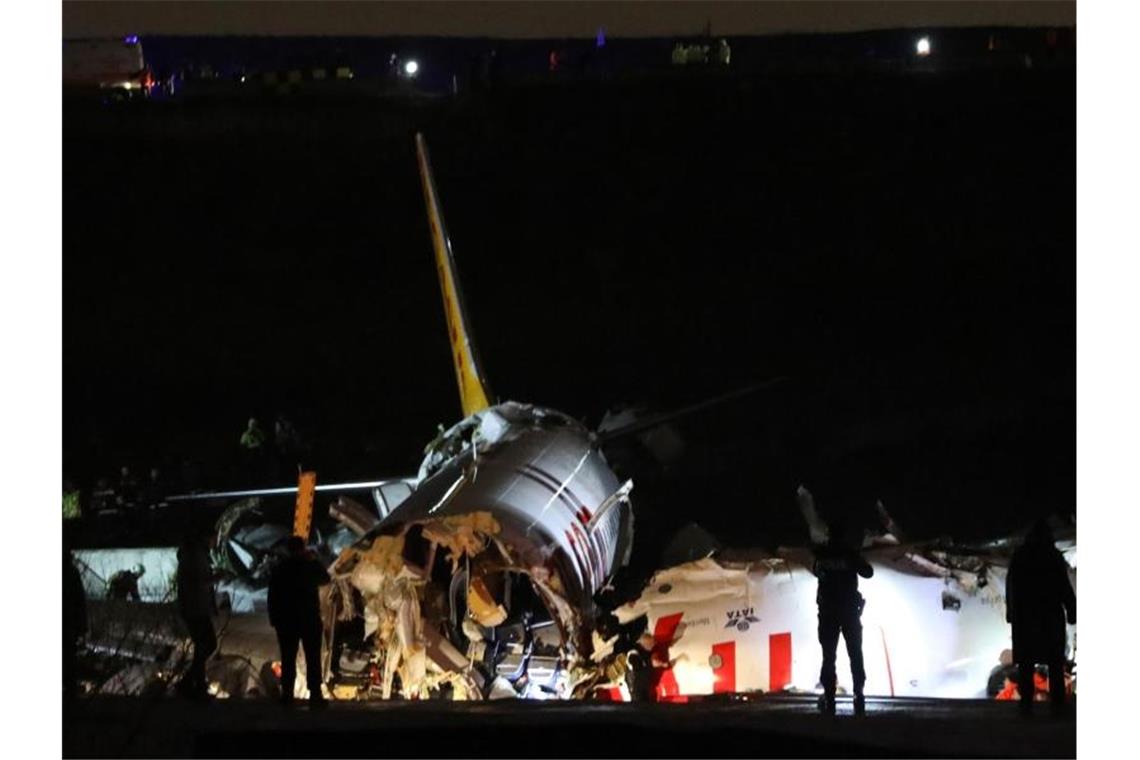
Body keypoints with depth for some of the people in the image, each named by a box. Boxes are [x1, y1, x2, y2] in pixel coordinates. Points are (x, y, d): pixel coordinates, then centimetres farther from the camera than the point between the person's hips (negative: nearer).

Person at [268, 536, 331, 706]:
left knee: (288, 658, 4)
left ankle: (287, 694, -2)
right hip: (310, 618, -2)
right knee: (313, 658, -1)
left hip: (286, 619, 2)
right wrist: (314, 560, 19)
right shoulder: (310, 566, -5)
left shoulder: (279, 569, 1)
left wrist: (274, 617, 6)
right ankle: (315, 695, -9)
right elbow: (325, 579, 13)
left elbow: (272, 595, 0)